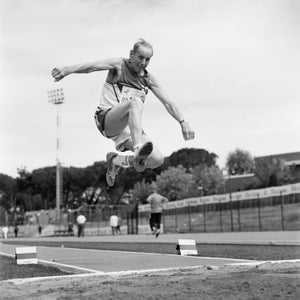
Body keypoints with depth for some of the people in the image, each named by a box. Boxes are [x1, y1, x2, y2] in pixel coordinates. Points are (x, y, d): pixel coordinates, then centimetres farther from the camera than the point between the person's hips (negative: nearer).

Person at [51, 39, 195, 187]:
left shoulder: (148, 78, 15)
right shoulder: (120, 65, 2)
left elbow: (167, 102, 14)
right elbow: (93, 66, -15)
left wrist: (183, 122, 3)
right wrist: (67, 70, -33)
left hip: (128, 126, 6)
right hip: (107, 119, -6)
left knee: (158, 160, -11)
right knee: (136, 101, -35)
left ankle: (115, 160, 12)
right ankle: (138, 150, -53)